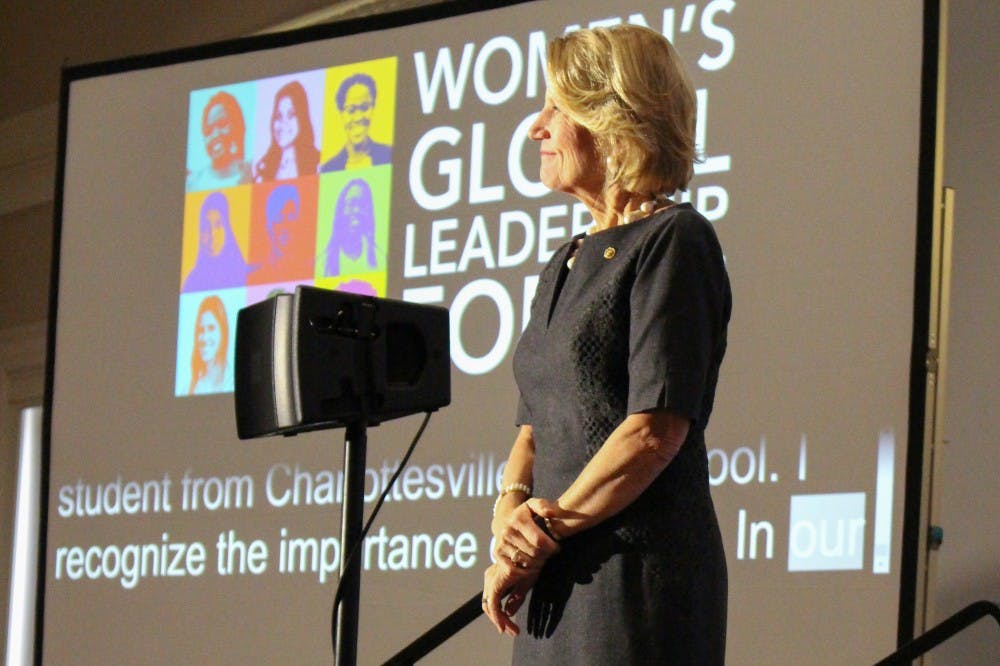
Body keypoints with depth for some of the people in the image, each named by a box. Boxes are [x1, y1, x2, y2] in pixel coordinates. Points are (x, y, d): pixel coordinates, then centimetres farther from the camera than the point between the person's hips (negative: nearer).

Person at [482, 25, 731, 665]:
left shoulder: (674, 240, -7)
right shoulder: (567, 264, 19)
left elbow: (657, 429, -16)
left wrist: (545, 531, -10)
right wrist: (512, 509, -3)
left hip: (642, 572, -8)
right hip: (557, 583, 8)